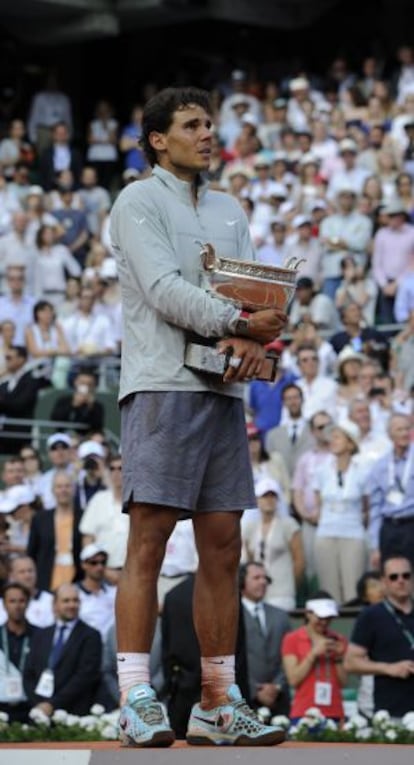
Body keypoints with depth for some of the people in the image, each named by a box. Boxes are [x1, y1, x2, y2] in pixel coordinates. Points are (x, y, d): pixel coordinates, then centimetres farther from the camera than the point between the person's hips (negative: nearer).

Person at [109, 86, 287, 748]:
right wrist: (240, 322, -21)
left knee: (222, 547, 4)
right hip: (161, 386, -6)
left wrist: (249, 342, -9)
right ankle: (137, 701, -13)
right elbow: (162, 289, -12)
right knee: (149, 539, -10)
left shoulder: (229, 212, 21)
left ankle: (219, 704, 7)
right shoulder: (139, 202, 1)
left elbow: (257, 294, 12)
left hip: (223, 391, 6)